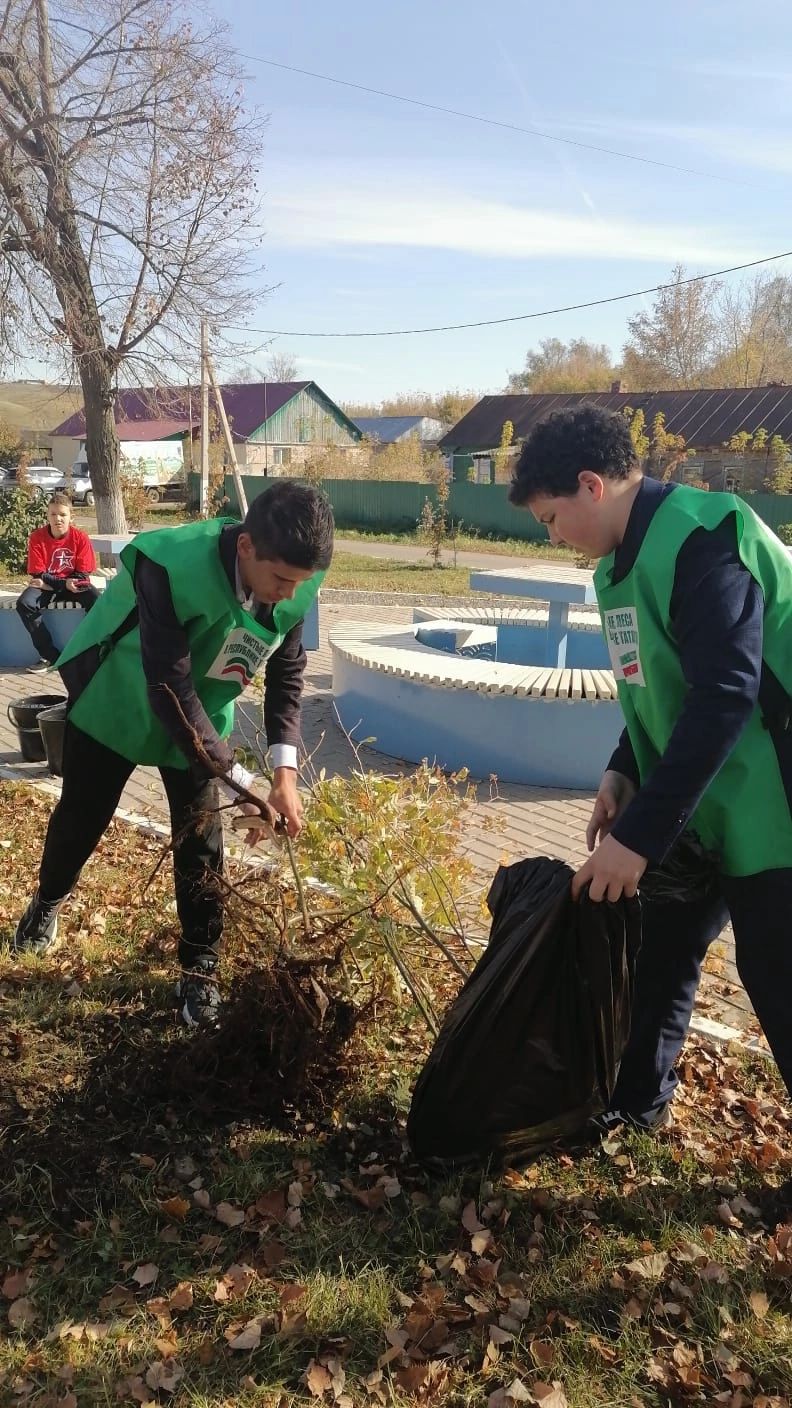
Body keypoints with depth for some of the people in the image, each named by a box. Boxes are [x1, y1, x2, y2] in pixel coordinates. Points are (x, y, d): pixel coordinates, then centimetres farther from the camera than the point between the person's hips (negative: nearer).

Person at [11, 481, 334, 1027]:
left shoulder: (296, 585, -24)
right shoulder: (171, 566, -40)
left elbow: (287, 673, -11)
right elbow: (169, 689, -39)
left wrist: (286, 769, -22)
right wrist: (240, 779, -39)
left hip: (201, 716, 3)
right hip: (117, 701, -3)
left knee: (201, 842, 1)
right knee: (81, 817, 17)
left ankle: (199, 971, 20)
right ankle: (46, 904, 49)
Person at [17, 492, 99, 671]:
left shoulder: (80, 537, -11)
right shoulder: (37, 538, -10)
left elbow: (81, 575, -12)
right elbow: (39, 575, -11)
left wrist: (48, 582, -19)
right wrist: (65, 584, -24)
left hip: (73, 584, -1)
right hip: (46, 586, 1)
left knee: (96, 600, -30)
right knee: (25, 604, -27)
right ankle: (49, 655, -17)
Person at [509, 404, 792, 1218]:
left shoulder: (700, 538, -23)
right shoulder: (623, 561, 8)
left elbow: (726, 695, -31)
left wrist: (641, 834, -30)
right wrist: (624, 773, 1)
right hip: (702, 803, 9)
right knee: (662, 948, 18)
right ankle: (637, 1098, 38)